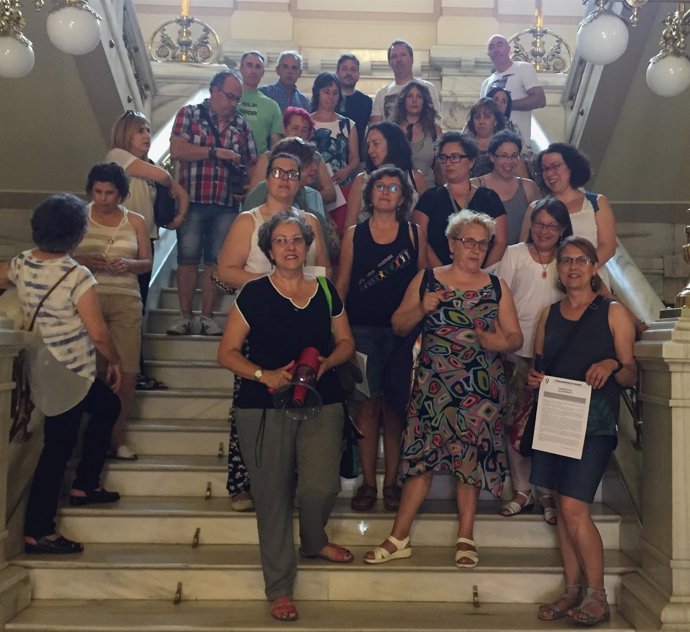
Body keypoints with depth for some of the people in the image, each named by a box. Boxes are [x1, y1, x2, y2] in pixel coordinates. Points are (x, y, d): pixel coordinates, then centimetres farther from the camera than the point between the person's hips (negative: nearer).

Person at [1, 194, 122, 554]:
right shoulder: (77, 277, -25)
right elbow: (98, 334, -21)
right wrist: (115, 361, -5)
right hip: (69, 376, -8)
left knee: (107, 407, 26)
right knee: (57, 450, 5)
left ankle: (84, 486, 33)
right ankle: (37, 533, 16)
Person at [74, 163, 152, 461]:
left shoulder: (135, 221, 8)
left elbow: (147, 263, 9)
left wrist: (128, 263, -12)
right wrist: (84, 262, -15)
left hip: (126, 301, 1)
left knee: (127, 372, -3)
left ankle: (116, 437, 11)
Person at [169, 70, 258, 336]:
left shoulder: (241, 124, 13)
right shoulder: (189, 114, 3)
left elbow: (251, 163, 14)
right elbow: (177, 150, -11)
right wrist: (217, 152, -12)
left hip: (227, 204, 3)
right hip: (193, 200, -2)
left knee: (215, 261, 5)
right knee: (188, 258, 1)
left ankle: (207, 318, 11)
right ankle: (185, 317, 7)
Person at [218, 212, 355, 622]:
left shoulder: (326, 292, 6)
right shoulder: (253, 294, -2)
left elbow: (346, 342, 15)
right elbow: (227, 352, -1)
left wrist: (326, 362, -6)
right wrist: (265, 375, -16)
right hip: (264, 407, -2)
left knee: (322, 487, -9)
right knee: (273, 496, 2)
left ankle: (314, 541, 29)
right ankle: (280, 588, 18)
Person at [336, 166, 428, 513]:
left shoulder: (415, 233, 6)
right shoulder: (354, 234, 8)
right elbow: (342, 283, 9)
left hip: (401, 330, 0)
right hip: (362, 328, 0)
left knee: (394, 406, 3)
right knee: (368, 405, 1)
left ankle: (391, 482, 13)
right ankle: (368, 482, 11)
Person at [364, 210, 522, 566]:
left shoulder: (497, 287, 8)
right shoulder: (426, 280, 6)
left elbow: (516, 337, 7)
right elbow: (398, 326, 6)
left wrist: (502, 343, -15)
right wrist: (421, 309, -12)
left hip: (481, 388, 1)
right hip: (433, 386, -1)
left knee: (471, 457, 4)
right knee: (422, 455, -1)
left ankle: (465, 537, 18)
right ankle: (400, 537, 8)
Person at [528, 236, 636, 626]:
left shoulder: (614, 313, 1)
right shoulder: (549, 315, 14)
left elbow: (631, 375, 0)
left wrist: (613, 365, -20)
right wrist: (534, 379, -1)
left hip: (594, 421, -5)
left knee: (574, 509, -11)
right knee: (564, 508, 7)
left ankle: (597, 596, 4)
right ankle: (574, 590, 17)